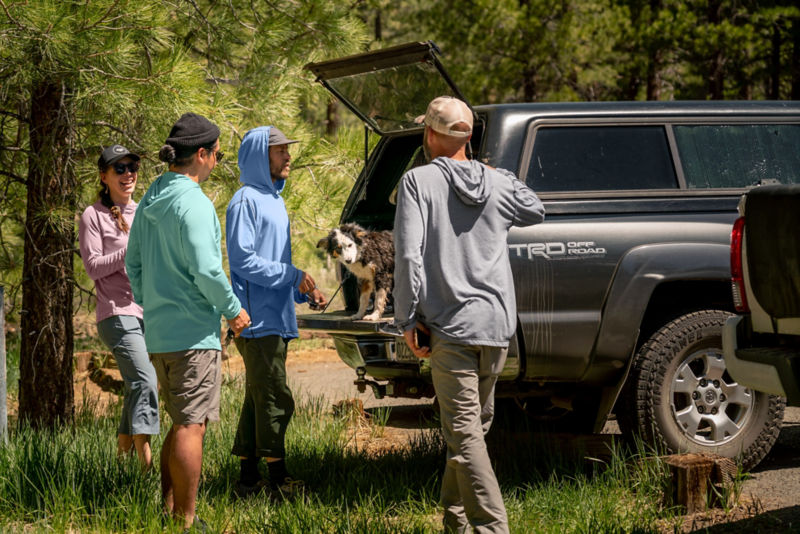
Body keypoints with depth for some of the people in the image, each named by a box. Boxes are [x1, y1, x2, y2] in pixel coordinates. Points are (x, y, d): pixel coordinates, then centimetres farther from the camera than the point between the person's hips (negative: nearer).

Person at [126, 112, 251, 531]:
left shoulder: (151, 201, 11)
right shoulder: (193, 204, -16)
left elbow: (133, 263, 18)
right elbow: (206, 270, -20)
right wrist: (234, 310, -7)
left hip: (158, 333, 9)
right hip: (193, 331, -9)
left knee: (183, 422, 18)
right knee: (191, 425, -5)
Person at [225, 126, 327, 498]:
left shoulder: (274, 200, 20)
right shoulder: (246, 201, -10)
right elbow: (243, 260, -18)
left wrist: (305, 292, 13)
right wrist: (293, 276, -17)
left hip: (277, 320, 10)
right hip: (258, 321, -10)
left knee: (258, 400, 11)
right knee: (274, 400, -10)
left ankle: (249, 478, 14)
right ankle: (279, 480, -8)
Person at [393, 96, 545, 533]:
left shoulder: (418, 181, -5)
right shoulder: (499, 183, 9)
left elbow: (409, 255, -13)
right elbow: (535, 211, 31)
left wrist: (408, 319, -7)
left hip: (450, 325, -5)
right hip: (497, 322, 5)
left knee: (464, 435, -9)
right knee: (472, 427, 19)